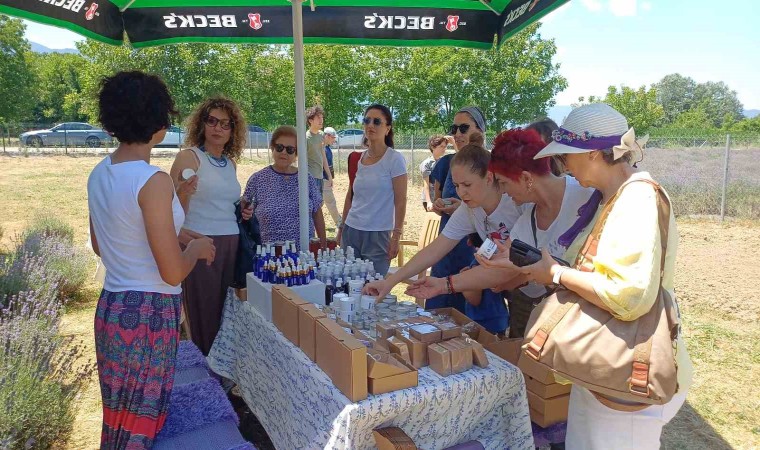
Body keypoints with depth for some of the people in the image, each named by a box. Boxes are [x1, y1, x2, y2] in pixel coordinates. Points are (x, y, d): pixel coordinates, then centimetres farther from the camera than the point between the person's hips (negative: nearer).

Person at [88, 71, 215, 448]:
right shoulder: (153, 181, -21)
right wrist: (196, 248, -1)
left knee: (117, 416, 22)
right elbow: (173, 273, -20)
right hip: (148, 314, -8)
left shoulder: (99, 174, 4)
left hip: (110, 306, 8)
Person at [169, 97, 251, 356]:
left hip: (231, 244, 6)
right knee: (204, 317, -1)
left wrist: (242, 212, 8)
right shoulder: (189, 156, -4)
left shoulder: (231, 163, 14)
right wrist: (183, 193, -30)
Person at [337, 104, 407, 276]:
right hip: (351, 230, 5)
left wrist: (396, 236, -11)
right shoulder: (359, 158, 8)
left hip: (378, 235, -5)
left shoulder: (395, 159, -7)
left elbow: (400, 202, -9)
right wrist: (342, 227, 16)